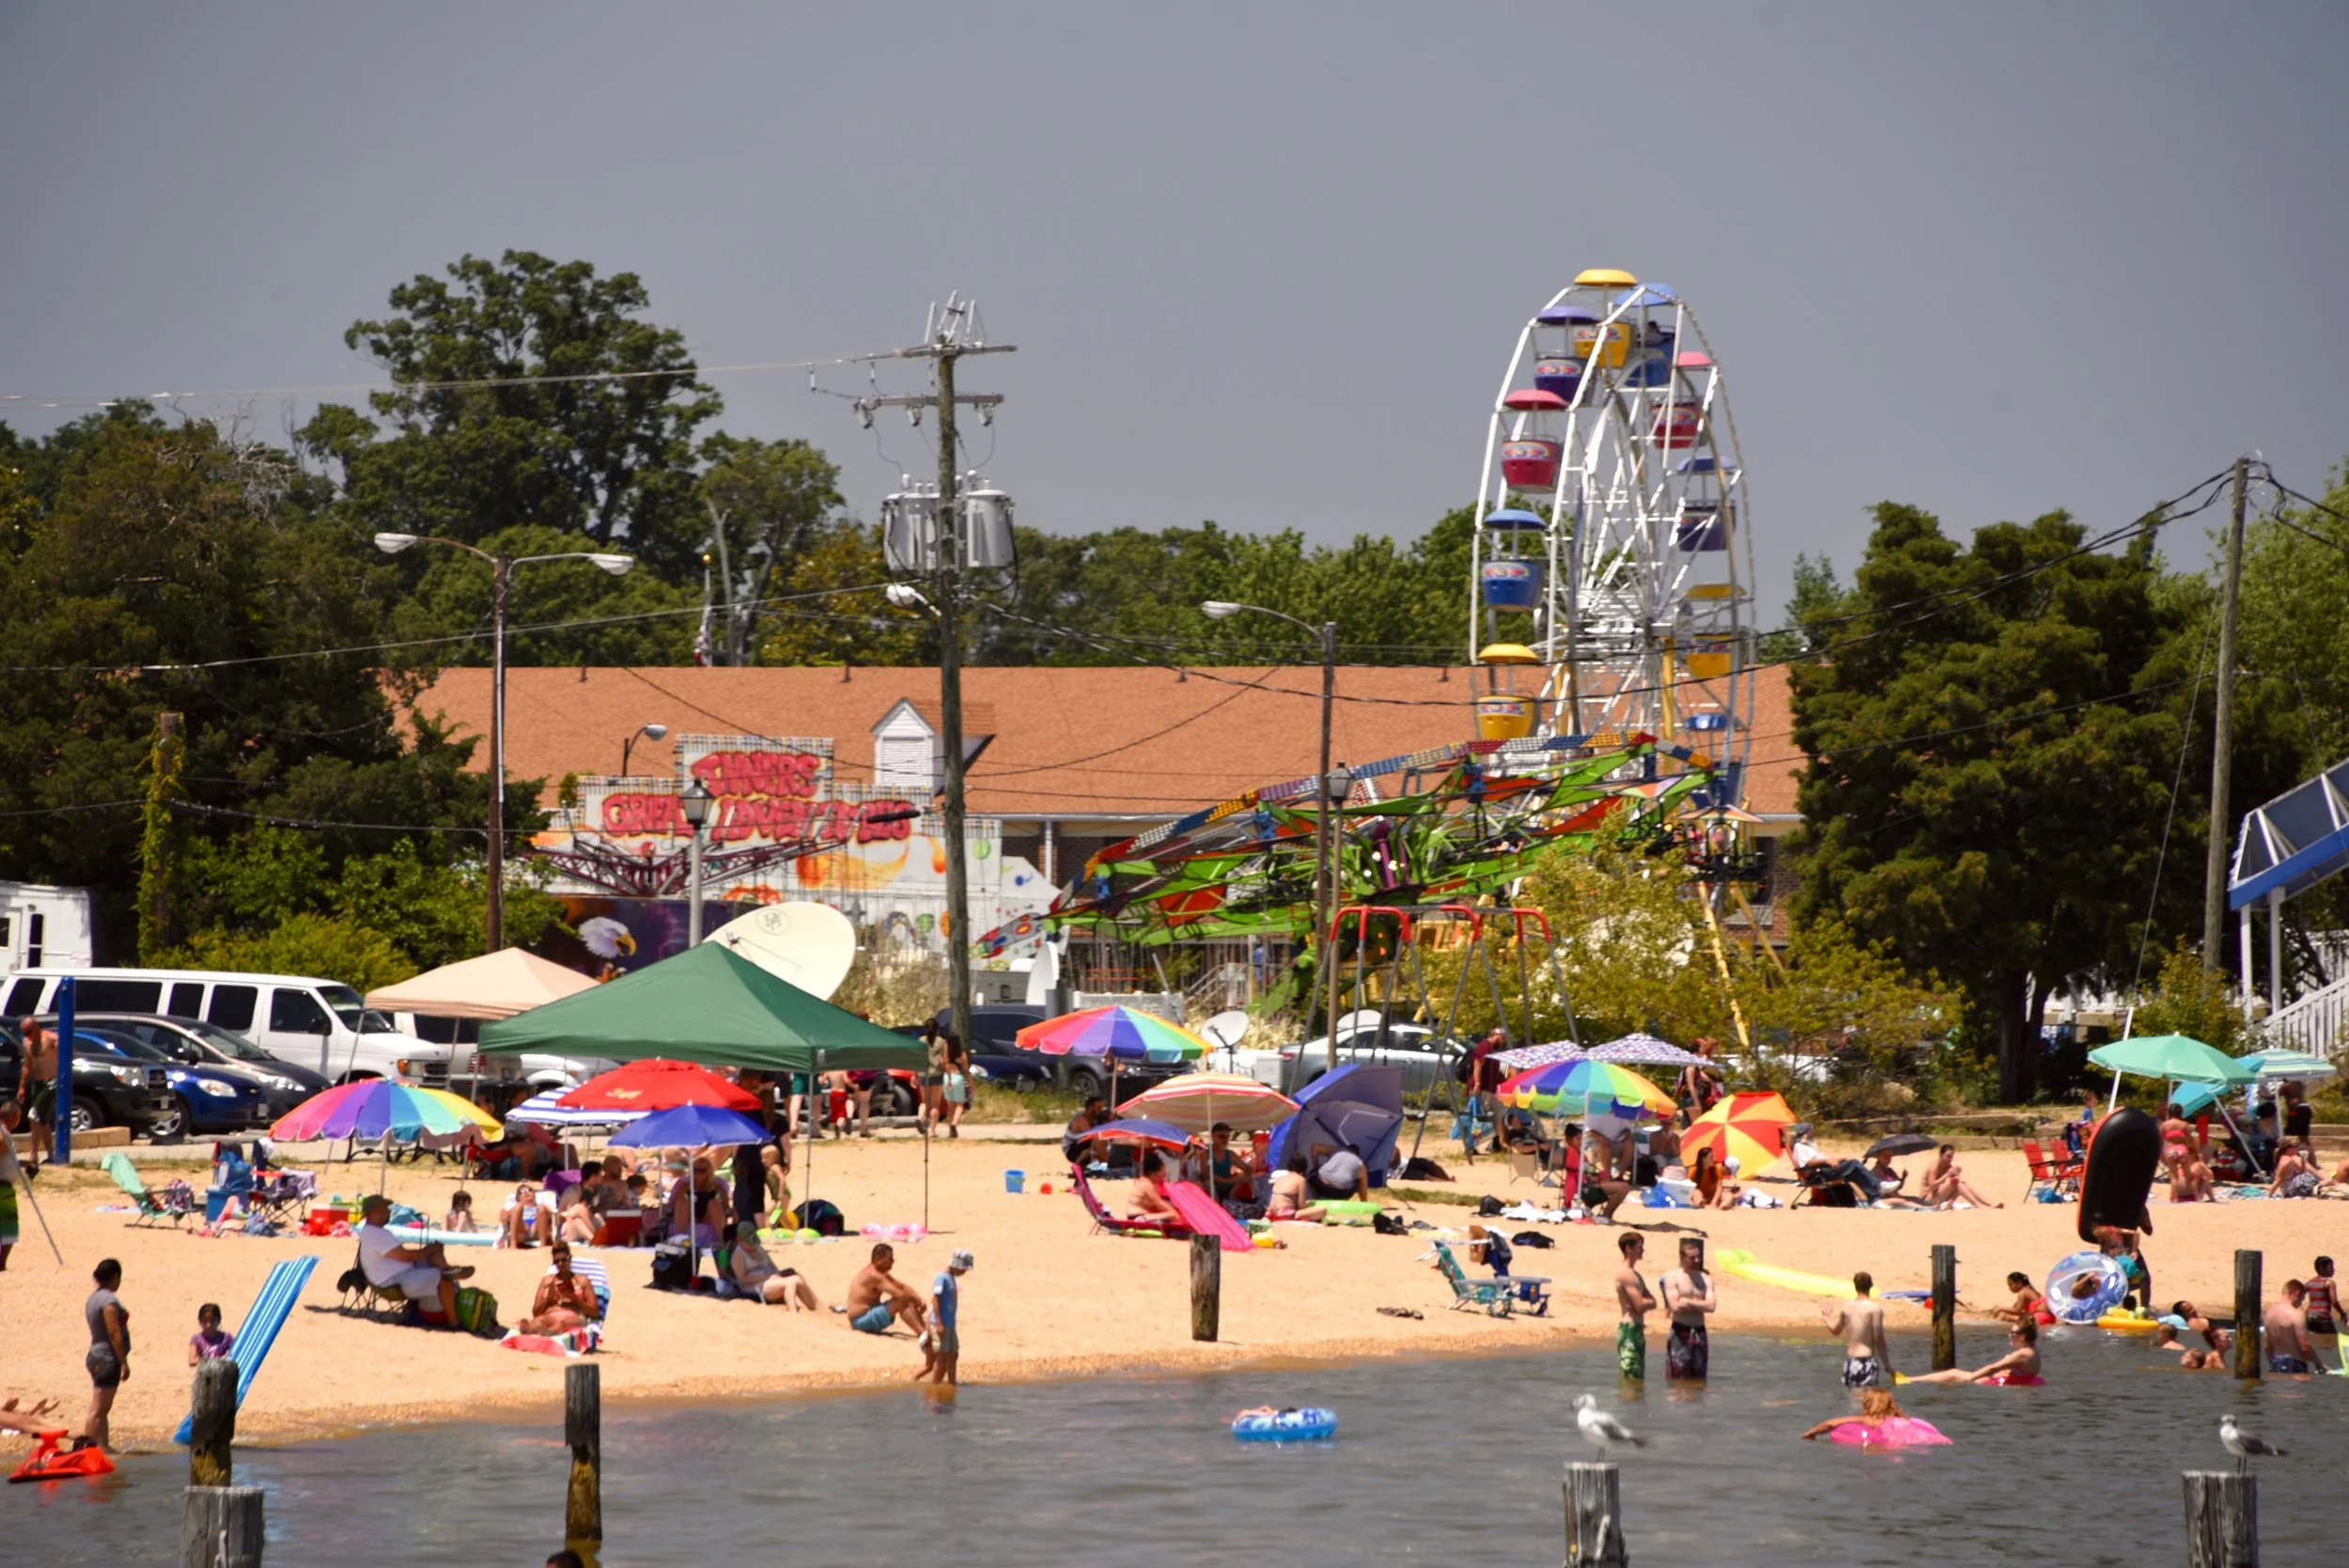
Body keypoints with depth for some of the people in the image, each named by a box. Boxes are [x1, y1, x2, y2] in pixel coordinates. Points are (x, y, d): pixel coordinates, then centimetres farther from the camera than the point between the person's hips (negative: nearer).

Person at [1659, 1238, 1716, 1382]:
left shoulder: (1706, 1279, 10)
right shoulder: (1672, 1278, -2)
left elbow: (1711, 1306, -2)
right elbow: (1675, 1306, -14)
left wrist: (1688, 1302, -9)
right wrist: (1699, 1304, -5)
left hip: (1700, 1333, 4)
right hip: (1680, 1332, -4)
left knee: (1698, 1380, 6)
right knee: (1678, 1379, -8)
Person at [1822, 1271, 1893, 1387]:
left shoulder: (1846, 1307, 6)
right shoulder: (1875, 1308, -9)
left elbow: (1835, 1330, 23)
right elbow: (1878, 1340, -11)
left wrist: (1826, 1316, 45)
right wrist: (1887, 1366, -4)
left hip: (1850, 1363, 6)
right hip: (1867, 1362, -6)